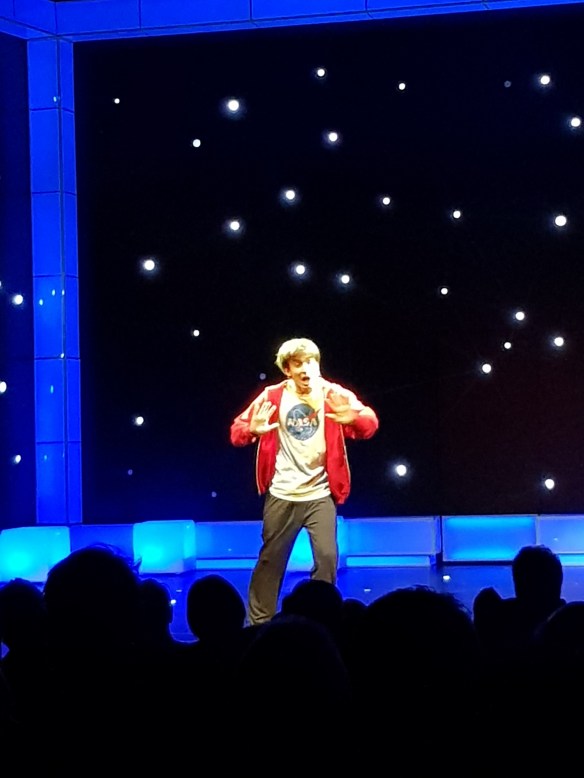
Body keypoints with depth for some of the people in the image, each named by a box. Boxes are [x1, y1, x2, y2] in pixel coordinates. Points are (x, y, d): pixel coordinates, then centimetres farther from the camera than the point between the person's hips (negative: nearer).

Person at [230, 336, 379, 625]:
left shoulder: (333, 395, -6)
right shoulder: (272, 397, -4)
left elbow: (370, 423, -17)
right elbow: (237, 430, -5)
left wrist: (356, 418, -41)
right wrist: (253, 430, -29)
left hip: (320, 495, -1)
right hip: (281, 495, 1)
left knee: (327, 558, -9)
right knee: (271, 559, 8)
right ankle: (259, 623, 21)